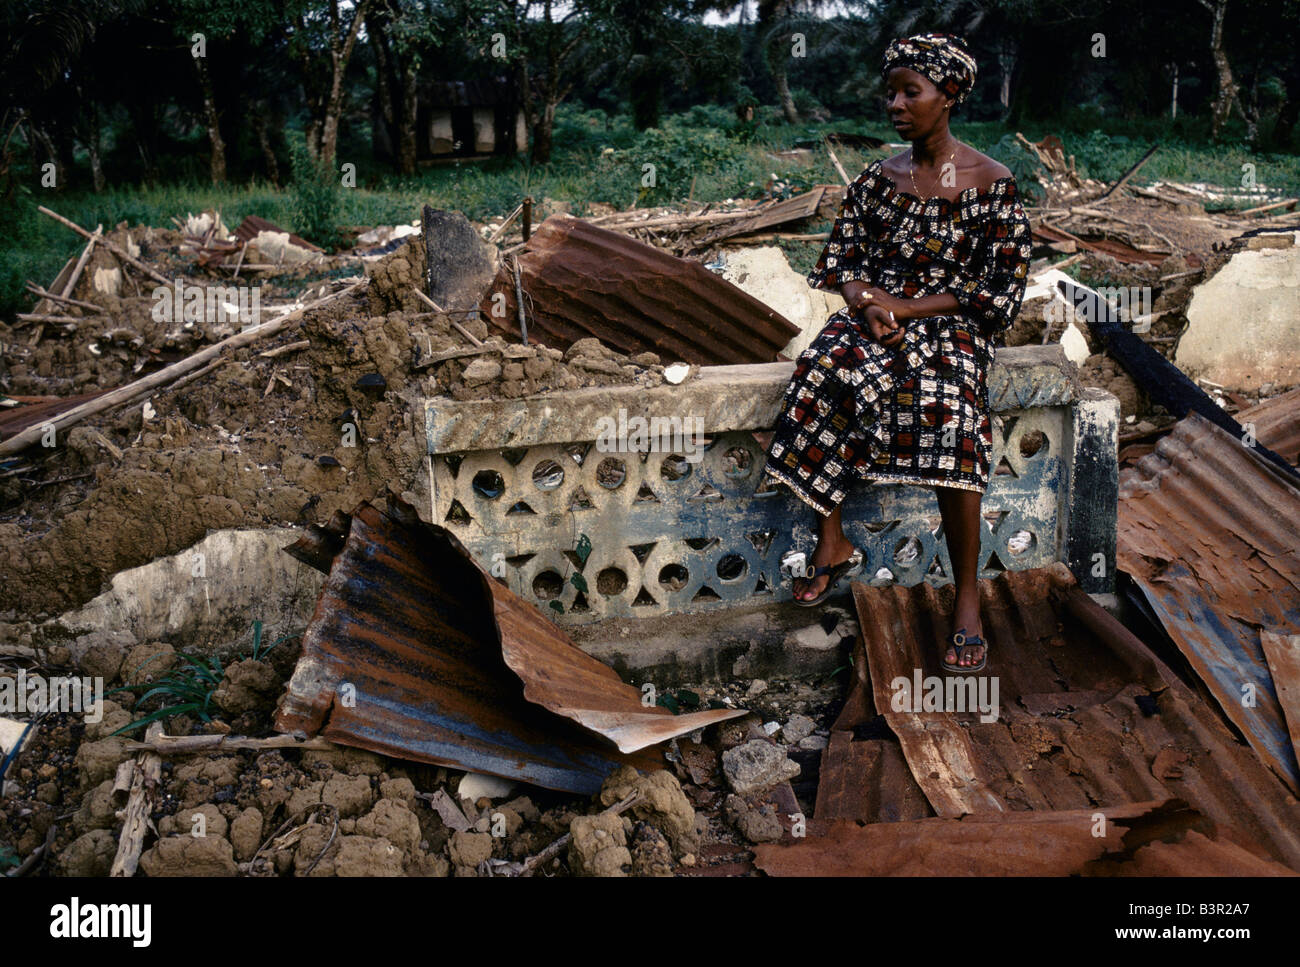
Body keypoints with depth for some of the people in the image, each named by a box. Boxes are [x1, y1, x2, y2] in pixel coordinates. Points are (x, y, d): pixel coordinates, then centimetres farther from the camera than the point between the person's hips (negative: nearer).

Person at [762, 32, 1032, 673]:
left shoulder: (990, 182, -2)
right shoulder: (877, 178, 12)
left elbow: (1001, 289, -6)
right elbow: (842, 260, 13)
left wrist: (905, 307, -13)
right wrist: (867, 302, -11)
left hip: (950, 322, -4)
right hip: (874, 311, 4)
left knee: (945, 403, -35)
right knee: (824, 372, -30)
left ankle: (967, 597, -25)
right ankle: (832, 544, -15)